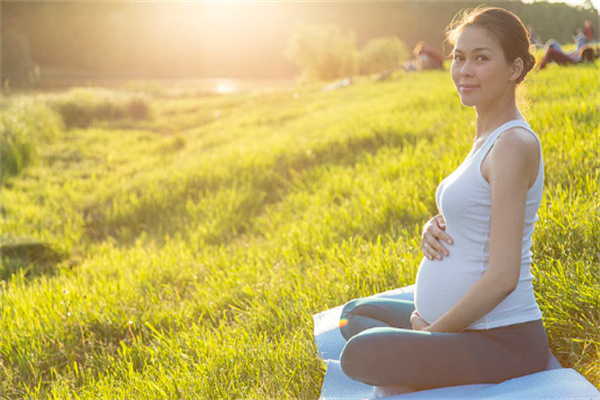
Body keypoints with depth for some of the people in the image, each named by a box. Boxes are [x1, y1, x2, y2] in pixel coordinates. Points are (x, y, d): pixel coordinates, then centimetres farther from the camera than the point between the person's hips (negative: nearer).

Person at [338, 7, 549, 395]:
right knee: (354, 314, 20)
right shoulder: (488, 137, 10)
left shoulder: (514, 144, -19)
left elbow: (503, 276, -22)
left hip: (503, 343, -10)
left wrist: (433, 331, -12)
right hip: (468, 325, 10)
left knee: (358, 355, -23)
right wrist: (434, 229, -1)